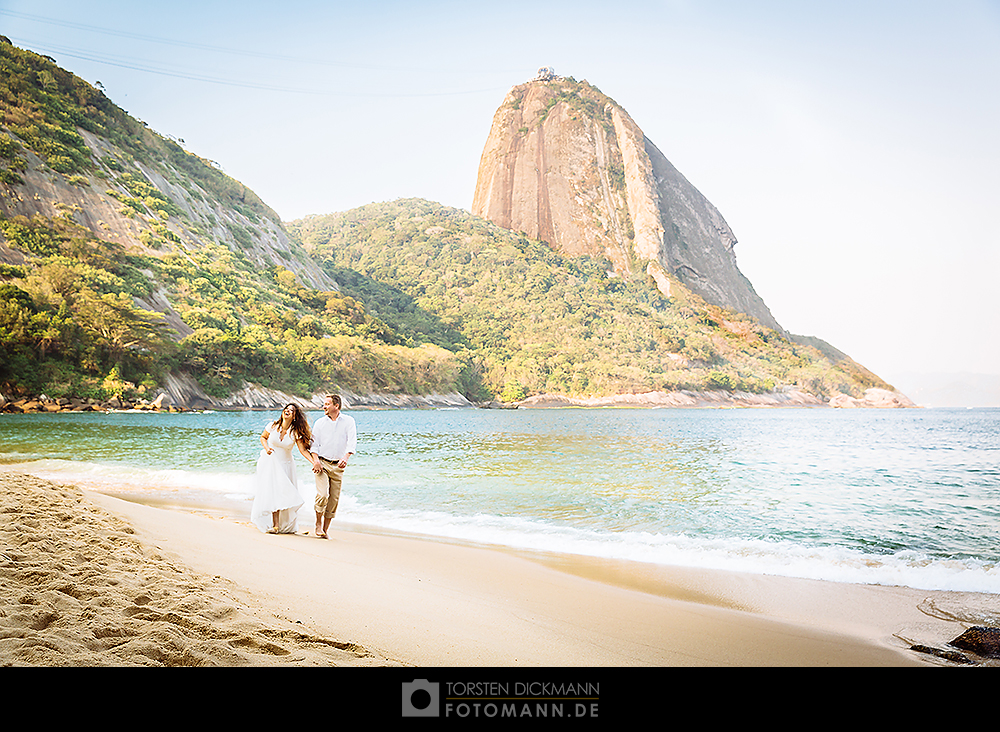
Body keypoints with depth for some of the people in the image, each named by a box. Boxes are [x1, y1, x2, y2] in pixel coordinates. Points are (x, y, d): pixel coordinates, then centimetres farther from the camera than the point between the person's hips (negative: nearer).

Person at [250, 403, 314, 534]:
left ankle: (284, 526, 7)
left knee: (284, 493, -3)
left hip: (285, 465, 0)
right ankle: (275, 525, -8)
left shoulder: (296, 432, -8)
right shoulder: (273, 426, -6)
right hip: (269, 463, 0)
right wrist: (266, 447, -8)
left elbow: (303, 450, -13)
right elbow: (263, 437, 11)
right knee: (271, 492, -9)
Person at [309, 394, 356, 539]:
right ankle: (318, 524, 3)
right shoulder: (320, 423, 7)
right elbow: (314, 443, 5)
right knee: (322, 495, -16)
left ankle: (325, 529, 15)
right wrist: (315, 460, -11)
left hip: (338, 466, 1)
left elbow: (352, 442, -8)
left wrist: (345, 458, -24)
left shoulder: (348, 421, 3)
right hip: (322, 464, 0)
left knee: (334, 499, 2)